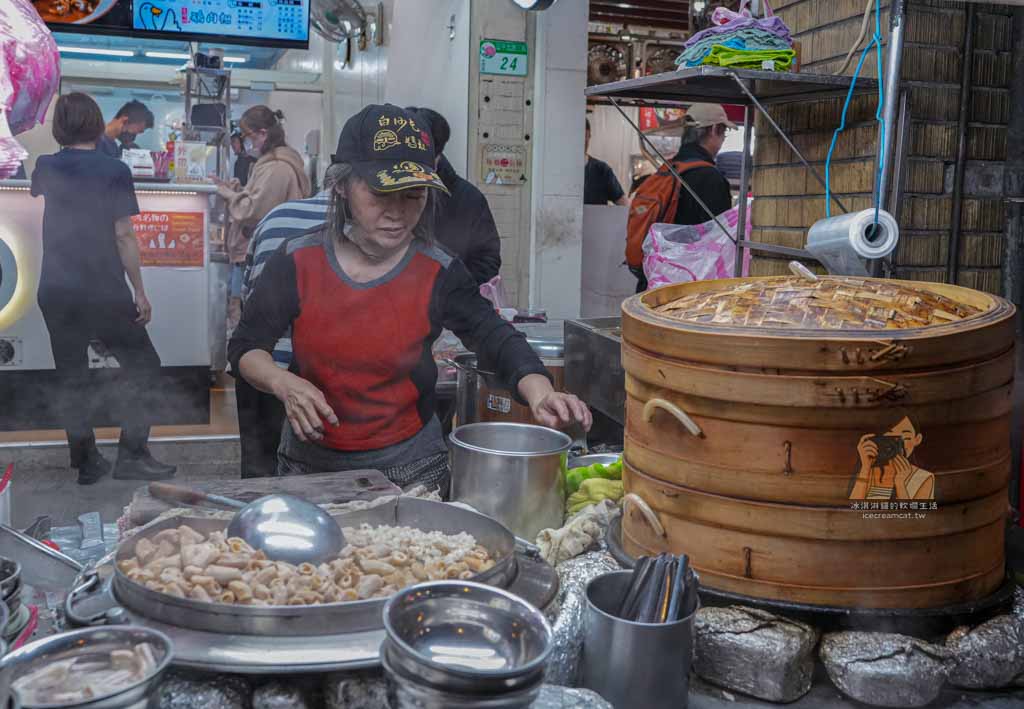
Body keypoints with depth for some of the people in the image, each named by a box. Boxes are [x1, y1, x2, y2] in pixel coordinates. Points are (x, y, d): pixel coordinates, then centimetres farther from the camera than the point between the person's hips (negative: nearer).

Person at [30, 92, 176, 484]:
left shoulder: (46, 168, 5)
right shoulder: (114, 170, -10)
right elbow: (124, 235, -12)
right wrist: (140, 291, -7)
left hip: (56, 292, 5)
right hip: (104, 291, -5)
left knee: (71, 378, 11)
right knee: (142, 366, 7)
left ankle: (86, 462, 16)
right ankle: (131, 456, 0)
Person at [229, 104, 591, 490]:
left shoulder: (439, 273, -12)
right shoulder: (296, 263, -11)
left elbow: (497, 340, -12)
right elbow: (245, 348, -3)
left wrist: (539, 392, -32)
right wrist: (284, 383, -24)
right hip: (310, 458, 1)